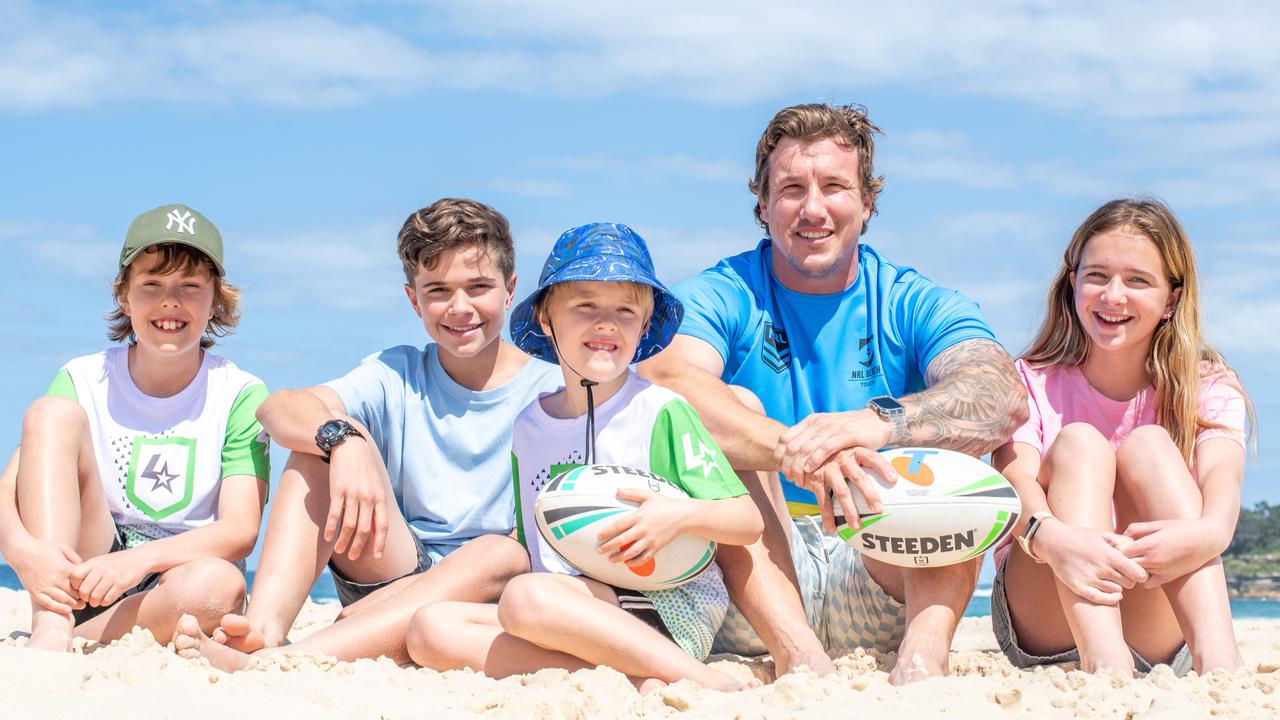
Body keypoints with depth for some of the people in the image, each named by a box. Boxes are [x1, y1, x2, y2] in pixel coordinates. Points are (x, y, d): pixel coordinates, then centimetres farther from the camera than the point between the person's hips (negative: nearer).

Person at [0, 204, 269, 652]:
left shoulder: (241, 396, -2)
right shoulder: (84, 382, 4)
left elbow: (240, 531, -12)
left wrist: (140, 559, -30)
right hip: (81, 584, 2)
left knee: (218, 584, -38)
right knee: (51, 412, -17)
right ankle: (49, 632, -29)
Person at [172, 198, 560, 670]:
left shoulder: (549, 393, 0)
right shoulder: (398, 375, 6)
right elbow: (277, 407, -13)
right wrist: (342, 440, -34)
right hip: (392, 573, 2)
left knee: (503, 555, -37)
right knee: (323, 438, -14)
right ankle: (265, 628, -37)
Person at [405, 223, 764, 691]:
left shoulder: (659, 411, -1)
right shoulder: (528, 427, 15)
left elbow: (748, 521, -4)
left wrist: (681, 515, -23)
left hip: (669, 611, -6)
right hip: (571, 615, 7)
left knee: (526, 598, -33)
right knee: (431, 628, -16)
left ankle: (709, 683, -26)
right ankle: (633, 682, -26)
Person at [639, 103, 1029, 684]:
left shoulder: (914, 306, 3)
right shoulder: (719, 297, 0)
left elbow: (1006, 400, -19)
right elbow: (664, 387, -24)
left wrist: (883, 420, -40)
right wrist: (793, 450, -42)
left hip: (885, 583, 1)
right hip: (754, 585, -1)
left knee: (960, 431, -18)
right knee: (732, 410, -22)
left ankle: (923, 655, -41)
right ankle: (800, 658, -42)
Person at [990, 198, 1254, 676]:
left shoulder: (1208, 389, 3)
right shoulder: (1031, 385, 2)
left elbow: (1222, 479, -20)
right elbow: (1016, 482, -19)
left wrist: (1209, 532, -46)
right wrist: (1052, 537, -45)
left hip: (1159, 634, 0)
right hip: (1044, 631, 0)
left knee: (1148, 444, -20)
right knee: (1078, 442, -21)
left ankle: (1217, 662, -42)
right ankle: (1104, 666, -46)